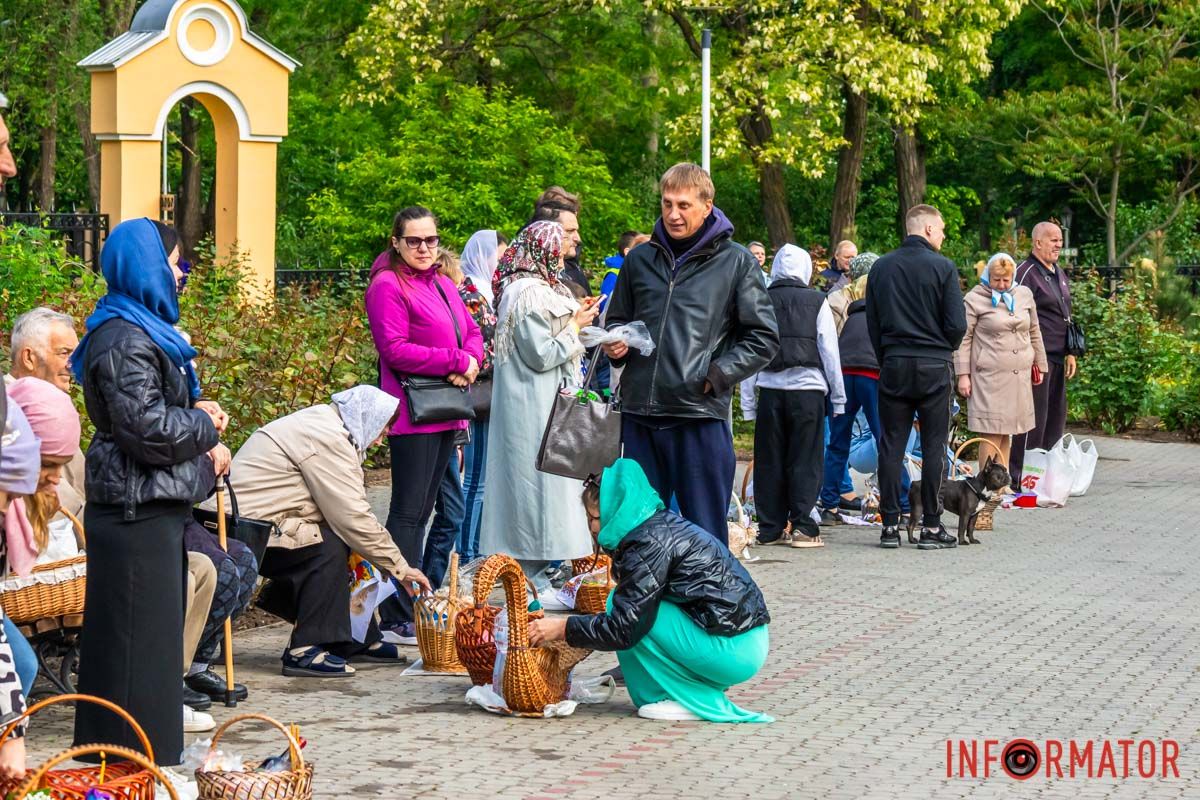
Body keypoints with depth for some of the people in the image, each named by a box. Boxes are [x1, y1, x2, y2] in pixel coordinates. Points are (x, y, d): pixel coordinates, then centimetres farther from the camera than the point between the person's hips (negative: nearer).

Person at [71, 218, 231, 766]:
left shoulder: (145, 331, 15)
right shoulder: (126, 341, -18)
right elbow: (149, 430, -24)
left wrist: (205, 434, 5)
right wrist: (206, 424, -8)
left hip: (153, 505, 10)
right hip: (137, 510, -10)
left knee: (155, 633, 16)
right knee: (142, 638, -5)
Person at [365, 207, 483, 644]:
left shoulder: (443, 286, 18)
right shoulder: (388, 288, -8)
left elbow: (472, 333, 17)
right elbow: (395, 350, -17)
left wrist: (469, 362, -6)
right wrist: (455, 361, -14)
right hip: (413, 414, -8)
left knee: (422, 510, 11)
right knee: (408, 512, -9)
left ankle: (413, 605, 17)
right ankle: (397, 620, -9)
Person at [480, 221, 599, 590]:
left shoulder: (539, 288, 14)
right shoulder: (529, 294, -19)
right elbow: (542, 355, -21)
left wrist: (575, 317, 11)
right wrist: (575, 325, -10)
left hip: (541, 405, 11)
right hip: (534, 411, -11)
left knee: (537, 485, 13)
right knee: (537, 481, -5)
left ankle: (537, 567, 19)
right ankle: (532, 573, 0)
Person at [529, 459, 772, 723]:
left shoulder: (649, 543, -15)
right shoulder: (661, 523, 13)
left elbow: (623, 628, -17)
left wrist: (563, 628, -7)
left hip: (734, 652, -10)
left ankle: (693, 700, -5)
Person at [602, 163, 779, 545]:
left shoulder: (736, 262, 2)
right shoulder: (640, 259, 13)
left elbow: (763, 338, 1)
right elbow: (617, 320, 25)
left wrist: (714, 377, -8)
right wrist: (615, 345, 3)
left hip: (702, 415, -4)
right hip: (639, 413, 4)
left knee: (705, 532, 1)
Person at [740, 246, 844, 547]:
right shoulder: (817, 302, 1)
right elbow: (830, 352, 2)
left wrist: (748, 402, 10)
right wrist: (838, 397, 8)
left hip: (770, 390, 2)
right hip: (808, 388, -2)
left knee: (769, 462, 7)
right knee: (805, 461, 2)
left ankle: (770, 528, 10)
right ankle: (802, 527, -2)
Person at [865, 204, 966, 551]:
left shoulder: (881, 267, 5)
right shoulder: (942, 267, -7)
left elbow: (872, 323, 8)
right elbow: (957, 324, -8)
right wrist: (944, 350, 11)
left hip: (893, 366, 3)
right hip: (934, 366, -3)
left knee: (891, 445, 6)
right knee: (934, 447, 2)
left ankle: (890, 525, 5)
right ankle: (932, 527, 3)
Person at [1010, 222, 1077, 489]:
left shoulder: (1060, 274, 19)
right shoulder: (1027, 272, -10)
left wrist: (1070, 354, 21)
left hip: (1058, 358, 9)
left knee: (1056, 418, 12)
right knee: (1034, 418, -8)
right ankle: (1020, 477, -3)